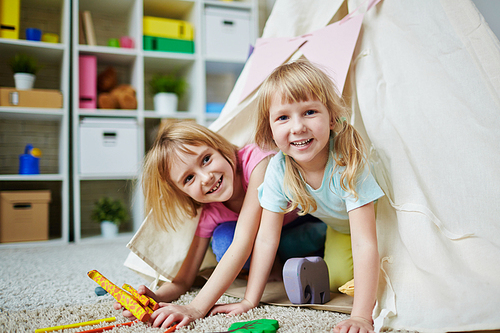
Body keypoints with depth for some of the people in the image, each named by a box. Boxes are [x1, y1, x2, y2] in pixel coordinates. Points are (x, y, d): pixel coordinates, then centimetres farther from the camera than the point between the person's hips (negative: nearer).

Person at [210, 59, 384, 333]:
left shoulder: (348, 164, -39)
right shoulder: (278, 169, -27)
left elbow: (365, 244, -43)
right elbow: (266, 239, -19)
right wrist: (249, 301, -21)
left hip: (375, 219, -3)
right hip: (339, 227, 3)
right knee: (331, 281, -8)